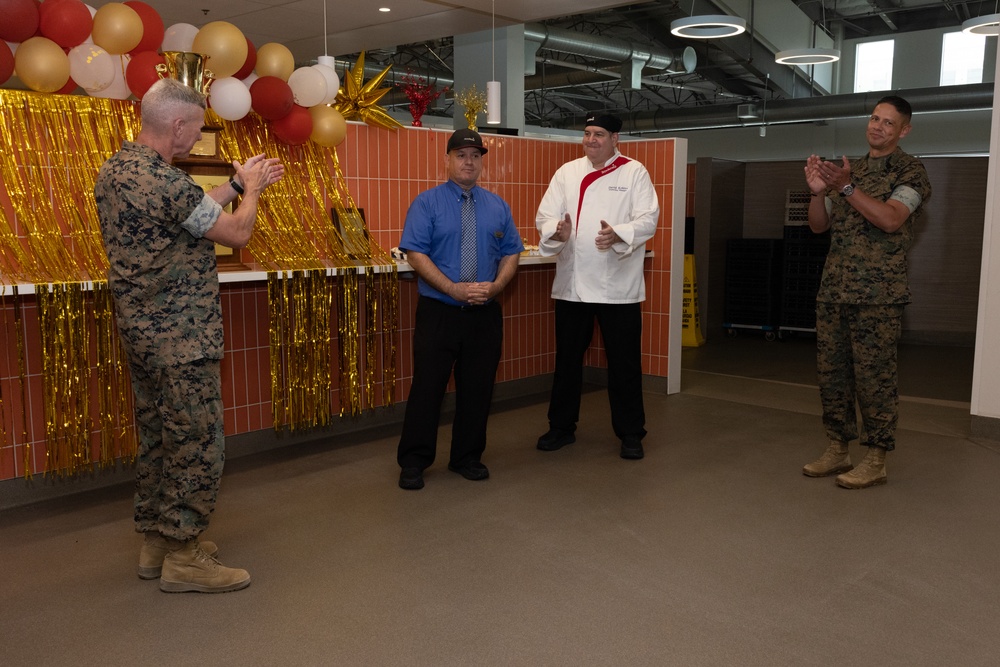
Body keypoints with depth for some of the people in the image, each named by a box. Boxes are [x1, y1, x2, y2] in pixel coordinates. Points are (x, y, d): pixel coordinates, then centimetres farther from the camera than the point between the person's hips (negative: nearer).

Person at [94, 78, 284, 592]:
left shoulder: (114, 170, 9)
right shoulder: (166, 181, -21)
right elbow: (237, 234, -11)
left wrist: (235, 183, 21)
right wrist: (250, 189, 7)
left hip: (142, 333, 10)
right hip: (181, 339, -10)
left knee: (156, 439, 17)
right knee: (197, 446, 0)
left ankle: (156, 542, 28)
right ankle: (183, 559, 9)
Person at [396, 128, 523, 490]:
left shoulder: (497, 206, 12)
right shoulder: (427, 203, -1)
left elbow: (511, 254, 10)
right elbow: (415, 254, -10)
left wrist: (495, 286, -10)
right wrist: (455, 289, -18)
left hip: (485, 313, 4)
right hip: (438, 312, -3)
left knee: (478, 387, 9)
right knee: (428, 386, 0)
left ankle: (468, 458, 24)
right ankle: (413, 463, 12)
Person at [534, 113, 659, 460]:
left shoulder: (634, 172, 1)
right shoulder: (567, 172, 8)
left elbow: (647, 219, -8)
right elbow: (544, 215, 2)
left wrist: (618, 234, -27)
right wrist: (558, 230, -22)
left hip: (618, 284, -3)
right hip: (571, 281, 3)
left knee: (624, 363, 5)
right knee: (567, 359, 13)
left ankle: (630, 433, 19)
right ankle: (562, 427, 27)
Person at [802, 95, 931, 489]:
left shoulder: (910, 172, -2)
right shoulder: (849, 170, 16)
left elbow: (890, 220, -18)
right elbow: (819, 225, 13)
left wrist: (846, 188, -24)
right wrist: (818, 190, -5)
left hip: (877, 294, -6)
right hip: (833, 290, 6)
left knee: (874, 376, -3)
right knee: (831, 372, 8)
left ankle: (875, 462, 6)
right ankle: (837, 450, 19)